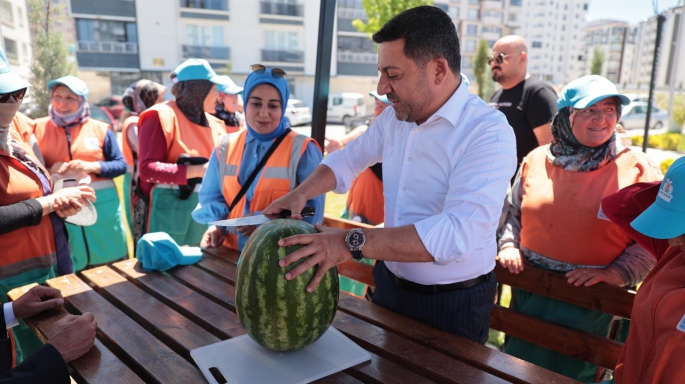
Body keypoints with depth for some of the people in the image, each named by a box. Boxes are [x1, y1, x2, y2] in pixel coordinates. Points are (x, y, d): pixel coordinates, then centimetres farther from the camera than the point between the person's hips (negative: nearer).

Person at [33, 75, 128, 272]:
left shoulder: (99, 129, 3)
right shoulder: (38, 128, 3)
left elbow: (121, 165, 2)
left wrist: (91, 166, -15)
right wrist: (49, 172, -16)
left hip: (101, 205, 0)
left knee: (111, 265, 10)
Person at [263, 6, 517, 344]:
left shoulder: (489, 133, -23)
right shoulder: (393, 117, -1)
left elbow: (458, 232, -35)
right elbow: (348, 159, 15)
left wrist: (352, 244, -39)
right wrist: (300, 194, -1)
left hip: (452, 303, -6)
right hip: (389, 283, 7)